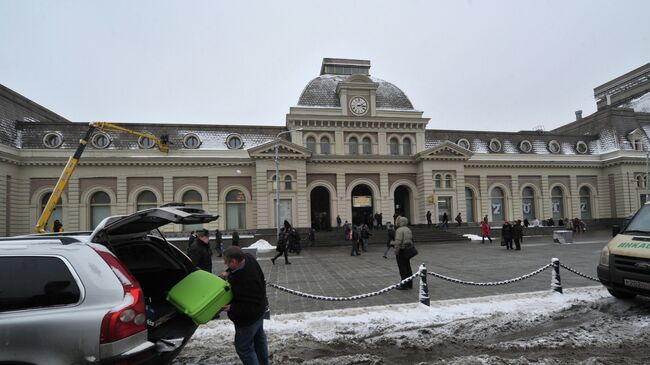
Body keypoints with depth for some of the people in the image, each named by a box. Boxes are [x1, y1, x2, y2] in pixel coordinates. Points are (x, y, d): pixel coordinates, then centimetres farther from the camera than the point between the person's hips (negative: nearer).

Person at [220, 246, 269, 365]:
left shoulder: (245, 282, -42)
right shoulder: (248, 258, -18)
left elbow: (250, 307, -34)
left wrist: (232, 308, -31)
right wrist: (228, 272, -8)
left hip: (248, 317, -10)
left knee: (244, 348, 7)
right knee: (259, 336, 29)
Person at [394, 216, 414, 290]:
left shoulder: (399, 230, -15)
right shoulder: (408, 230, 13)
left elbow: (398, 242, -22)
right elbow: (411, 240, 17)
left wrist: (396, 252, -17)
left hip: (401, 250, -9)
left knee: (402, 268, -5)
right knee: (407, 267, 11)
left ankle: (404, 285, -3)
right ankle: (410, 284, 16)